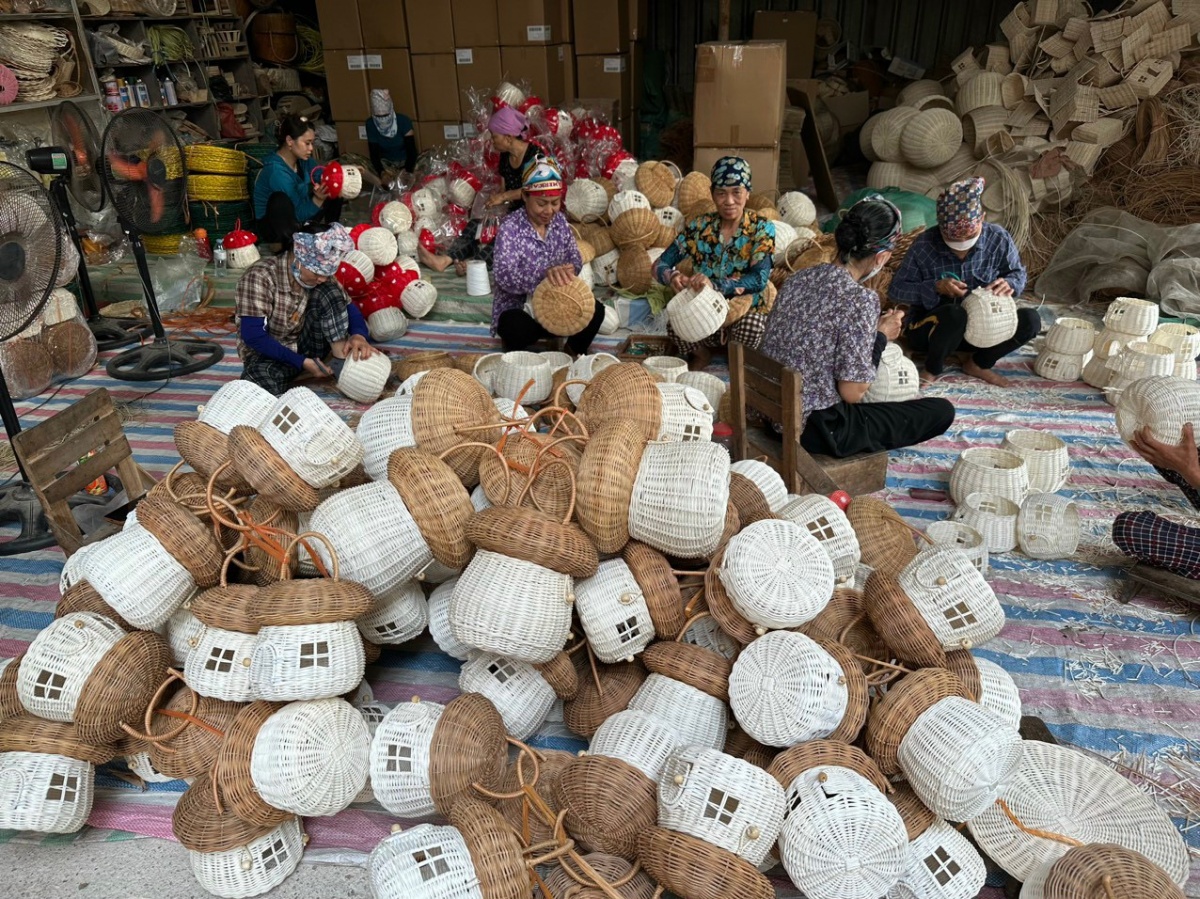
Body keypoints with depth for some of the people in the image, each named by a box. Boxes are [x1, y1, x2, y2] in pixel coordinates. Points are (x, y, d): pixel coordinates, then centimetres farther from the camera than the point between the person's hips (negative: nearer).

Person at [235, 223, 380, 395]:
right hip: (269, 354, -5)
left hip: (306, 347, 6)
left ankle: (343, 363, -19)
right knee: (260, 382, -42)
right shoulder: (261, 276, -22)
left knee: (327, 293, -19)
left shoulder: (321, 276, -6)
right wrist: (302, 362, -27)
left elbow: (349, 309, -2)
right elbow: (253, 336, -24)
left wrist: (358, 335, -27)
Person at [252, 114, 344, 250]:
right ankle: (291, 244, -24)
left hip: (300, 221, 8)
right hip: (271, 227, -8)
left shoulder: (303, 160, -6)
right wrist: (318, 199, -45)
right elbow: (300, 214, -29)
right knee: (280, 199, -38)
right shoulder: (276, 171, -29)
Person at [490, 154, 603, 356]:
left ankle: (575, 351, 10)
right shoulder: (510, 227, -16)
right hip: (517, 309, -5)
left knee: (594, 309, -19)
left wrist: (568, 270, -20)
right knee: (517, 327, -37)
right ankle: (517, 356, 0)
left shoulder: (560, 220, 2)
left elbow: (575, 258, 6)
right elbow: (504, 276, -27)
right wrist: (544, 274, -42)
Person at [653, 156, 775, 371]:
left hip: (744, 312, -1)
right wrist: (673, 277, -27)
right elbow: (660, 265, -1)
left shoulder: (761, 229, -6)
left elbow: (760, 278, -20)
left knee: (751, 325, -36)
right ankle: (701, 354, 0)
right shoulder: (699, 226, 0)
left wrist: (715, 285, -37)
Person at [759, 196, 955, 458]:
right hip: (817, 429, -9)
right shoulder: (860, 299, -21)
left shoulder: (798, 278, 1)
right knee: (942, 410, 5)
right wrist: (881, 337, -5)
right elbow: (852, 392, -19)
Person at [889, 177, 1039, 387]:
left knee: (1030, 320, -18)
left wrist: (1009, 284, -18)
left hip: (978, 328, 4)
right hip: (929, 328, -4)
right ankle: (932, 369, -9)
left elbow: (1018, 274, 7)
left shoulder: (998, 239, -9)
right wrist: (936, 288, -27)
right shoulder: (924, 245, -19)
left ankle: (978, 363, 4)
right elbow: (896, 290, -12)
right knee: (954, 314, -37)